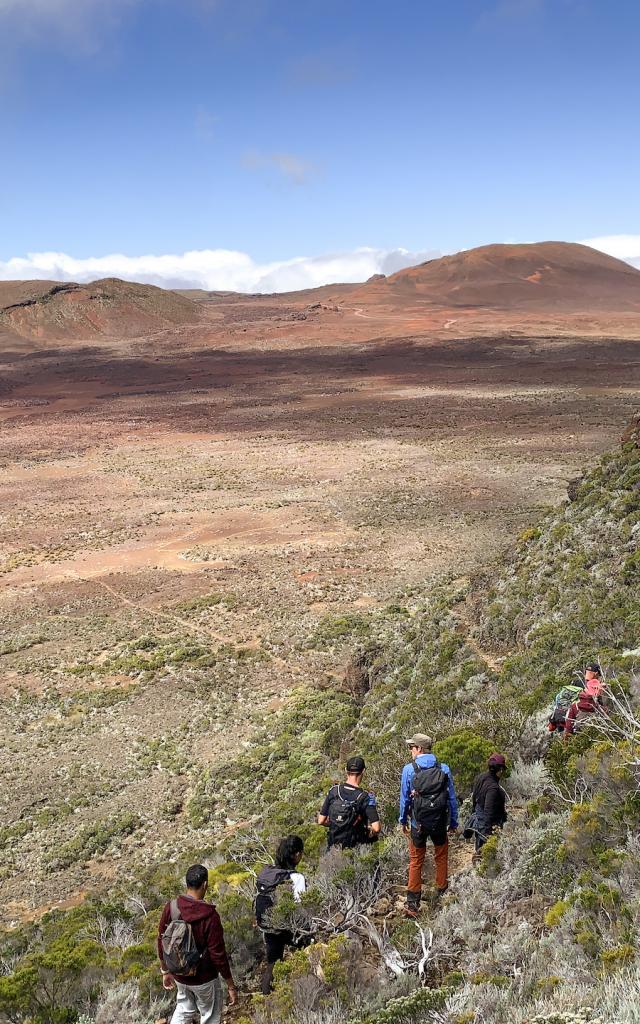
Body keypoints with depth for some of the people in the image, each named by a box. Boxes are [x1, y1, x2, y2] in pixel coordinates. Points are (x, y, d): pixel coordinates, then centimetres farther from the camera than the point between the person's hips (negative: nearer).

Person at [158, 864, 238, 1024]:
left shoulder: (171, 908, -14)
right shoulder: (210, 916, -27)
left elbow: (161, 942, -2)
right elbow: (218, 954, -22)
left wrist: (165, 971, 14)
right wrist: (231, 986, -10)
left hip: (179, 975, 5)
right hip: (204, 978, -5)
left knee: (184, 1010, 28)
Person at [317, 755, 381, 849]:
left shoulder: (333, 791, -5)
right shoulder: (366, 797, -15)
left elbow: (321, 821, -1)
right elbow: (376, 828, -21)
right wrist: (371, 832, 0)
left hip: (333, 845, 4)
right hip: (354, 848, -4)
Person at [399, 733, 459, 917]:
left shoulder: (409, 769, -9)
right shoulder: (444, 769, -4)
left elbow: (405, 798, -2)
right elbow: (452, 798, 1)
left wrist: (403, 820, 12)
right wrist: (453, 822, 11)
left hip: (418, 823, -1)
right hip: (440, 823, 1)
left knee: (415, 861, 10)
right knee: (441, 858, 20)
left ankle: (412, 904, 11)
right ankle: (442, 893, 29)